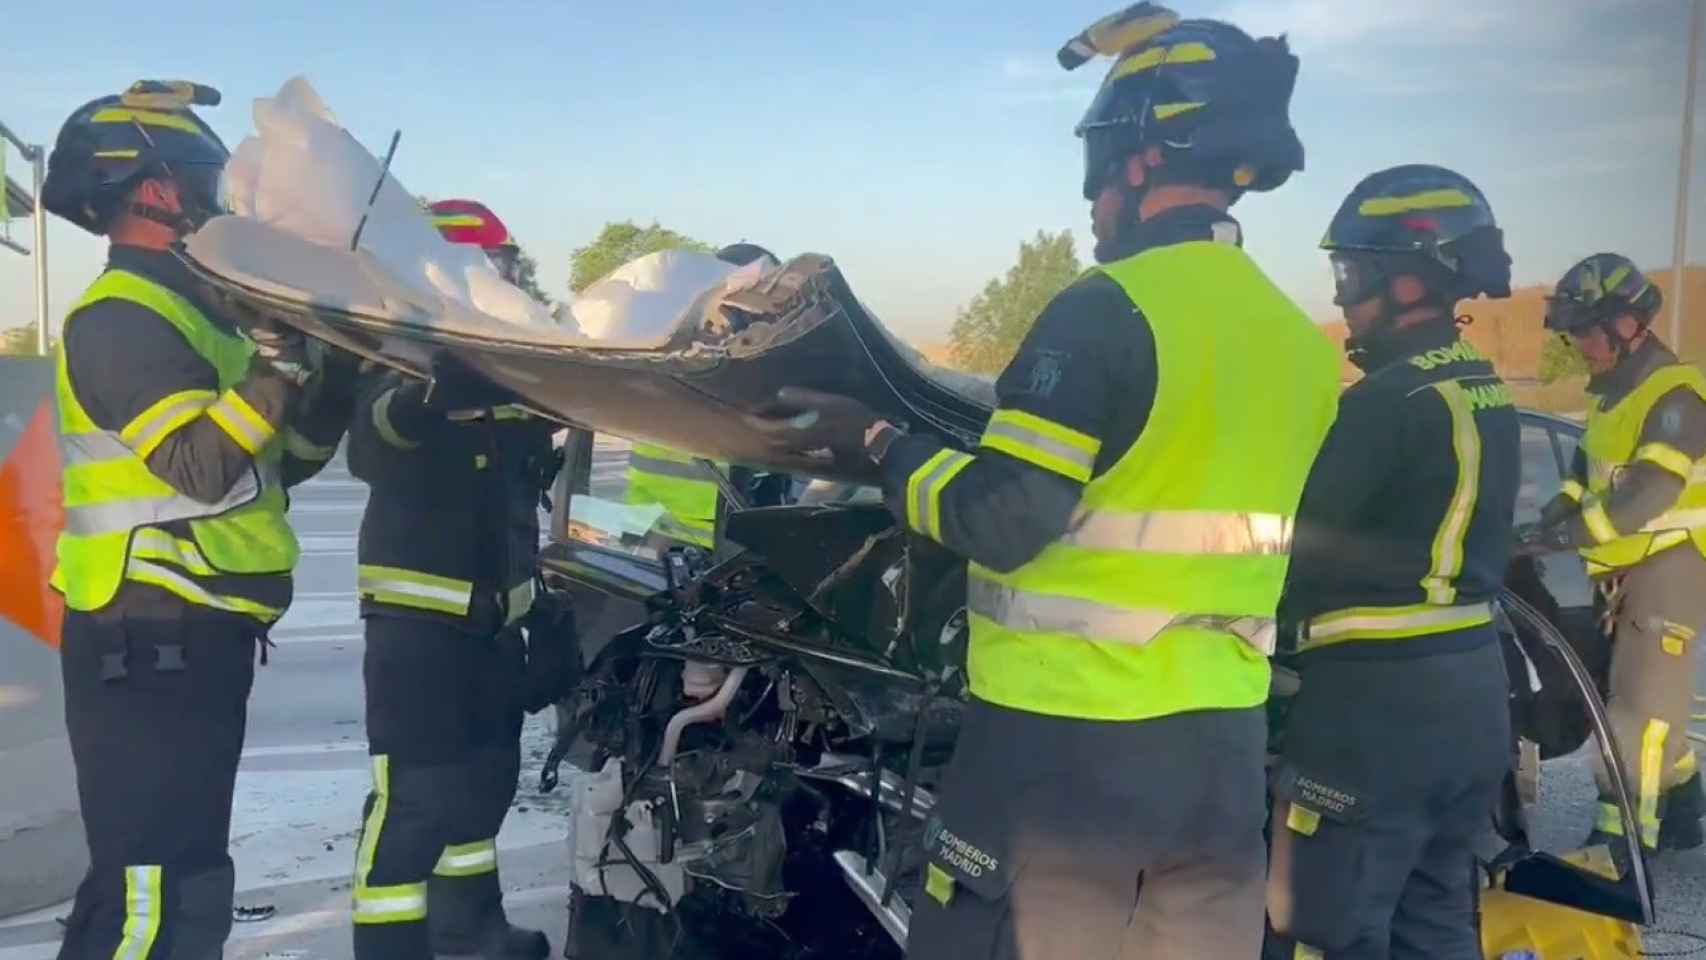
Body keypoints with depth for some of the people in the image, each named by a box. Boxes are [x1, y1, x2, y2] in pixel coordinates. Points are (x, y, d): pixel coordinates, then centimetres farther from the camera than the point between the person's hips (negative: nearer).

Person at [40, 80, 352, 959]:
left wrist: (336, 380, 5)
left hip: (193, 634, 10)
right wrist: (279, 366, -23)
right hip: (152, 639, -10)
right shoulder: (120, 316, -13)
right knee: (163, 887, -9)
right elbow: (200, 466, -23)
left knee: (185, 875, 19)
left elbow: (276, 465, 17)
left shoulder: (190, 307, 18)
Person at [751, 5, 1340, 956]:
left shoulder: (1109, 310, -16)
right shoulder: (1303, 343, 7)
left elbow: (999, 518, -19)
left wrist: (874, 444, -5)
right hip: (1227, 744, 8)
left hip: (1066, 740, -7)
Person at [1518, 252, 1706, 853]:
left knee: (1639, 707, -8)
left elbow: (1652, 492, -27)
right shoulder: (1612, 392, 14)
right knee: (1653, 699, 18)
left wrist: (1570, 536, -31)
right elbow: (1588, 471, 14)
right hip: (1625, 569, 9)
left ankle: (1620, 840, -4)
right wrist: (1550, 518, -3)